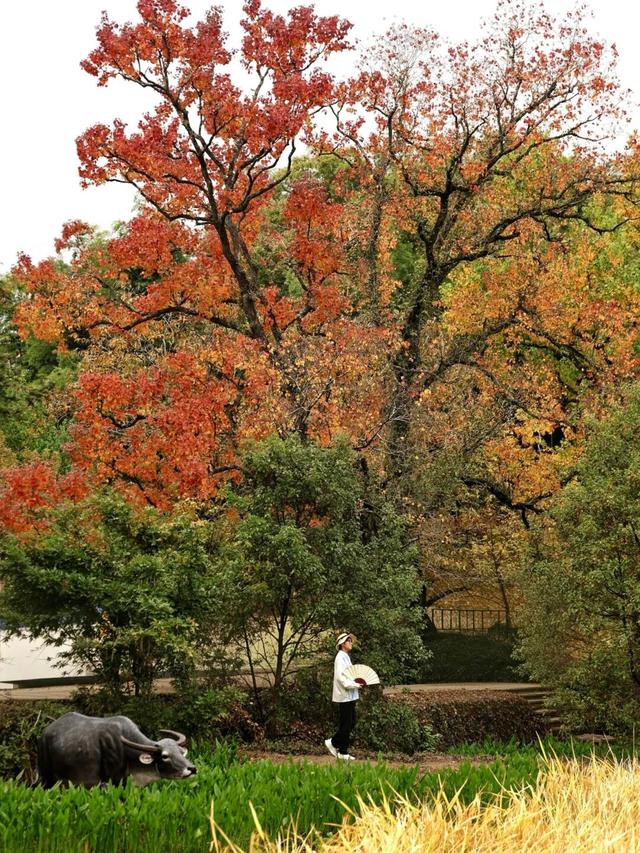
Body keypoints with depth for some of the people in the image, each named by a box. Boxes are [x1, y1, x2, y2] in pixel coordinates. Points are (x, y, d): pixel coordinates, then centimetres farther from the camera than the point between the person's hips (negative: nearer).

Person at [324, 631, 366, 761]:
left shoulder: (346, 657, 16)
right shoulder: (341, 658, -14)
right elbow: (340, 677, -22)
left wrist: (357, 683, 6)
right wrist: (355, 684, -22)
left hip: (350, 696, 10)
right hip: (344, 696, -10)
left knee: (350, 723, 11)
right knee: (346, 724, -3)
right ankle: (343, 752, 5)